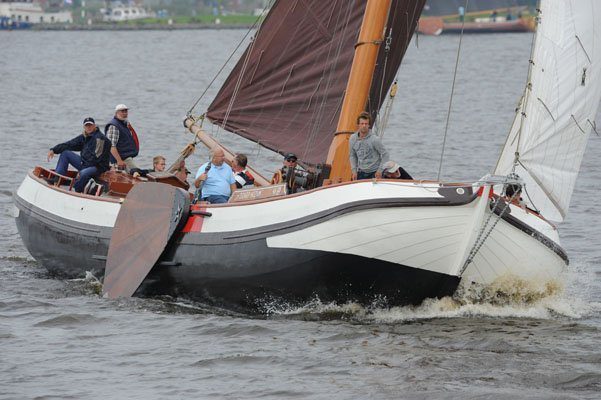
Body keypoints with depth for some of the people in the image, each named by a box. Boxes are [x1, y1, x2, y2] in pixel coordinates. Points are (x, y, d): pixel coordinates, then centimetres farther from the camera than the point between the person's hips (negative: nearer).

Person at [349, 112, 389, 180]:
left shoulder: (375, 140, -14)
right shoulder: (352, 139, 0)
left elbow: (385, 155, -7)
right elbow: (352, 156, 14)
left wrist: (380, 170, -10)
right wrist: (354, 170, 6)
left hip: (374, 173, -4)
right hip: (361, 173, 4)